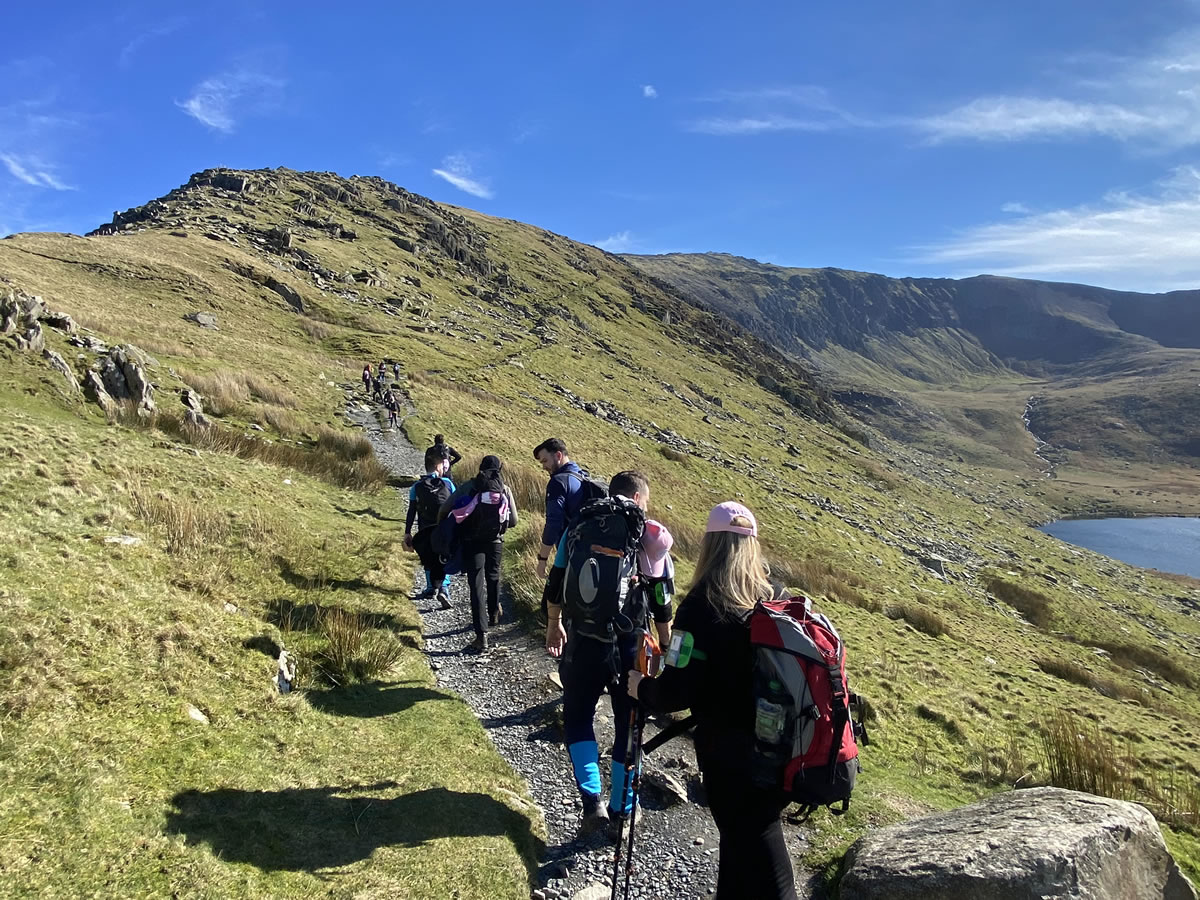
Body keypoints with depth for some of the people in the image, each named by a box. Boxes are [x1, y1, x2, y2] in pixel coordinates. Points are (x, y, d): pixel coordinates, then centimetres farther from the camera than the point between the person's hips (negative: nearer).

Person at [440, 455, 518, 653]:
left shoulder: (469, 487, -2)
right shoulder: (504, 490, 1)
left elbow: (444, 510, -4)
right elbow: (513, 522, 3)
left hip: (471, 542, -2)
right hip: (495, 542, 2)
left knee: (477, 586, -2)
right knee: (493, 577, 26)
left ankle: (481, 637, -9)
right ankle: (494, 613, 49)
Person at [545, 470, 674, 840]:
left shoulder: (579, 529, 1)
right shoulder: (652, 538, -1)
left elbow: (555, 585, 7)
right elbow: (663, 605, 2)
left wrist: (554, 625, 22)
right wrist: (666, 649, 13)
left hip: (584, 644, 0)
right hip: (632, 647, 0)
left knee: (578, 718, 19)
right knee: (628, 727, 15)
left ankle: (593, 803, 8)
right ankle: (621, 814, 24)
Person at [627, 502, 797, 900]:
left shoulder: (701, 607, -19)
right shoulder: (778, 600, -2)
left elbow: (679, 691, -21)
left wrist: (641, 689, -2)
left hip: (729, 757, -5)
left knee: (750, 861, 11)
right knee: (751, 844, 23)